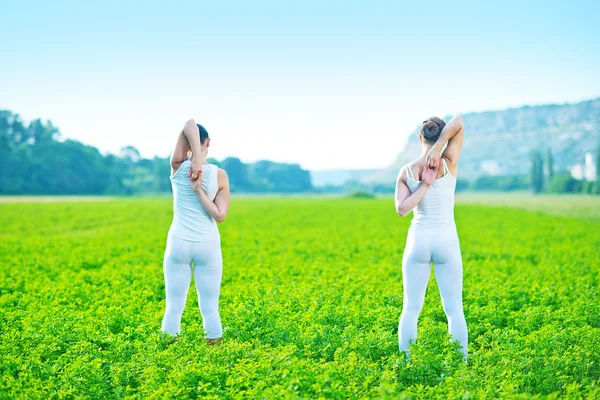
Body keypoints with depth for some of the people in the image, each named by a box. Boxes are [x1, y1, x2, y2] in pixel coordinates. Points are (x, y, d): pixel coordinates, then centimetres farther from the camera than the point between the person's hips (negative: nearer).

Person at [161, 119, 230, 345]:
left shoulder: (178, 167, -6)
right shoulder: (220, 175, -5)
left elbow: (189, 126, -11)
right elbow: (220, 216, -7)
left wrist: (195, 160, -19)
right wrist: (199, 190, -10)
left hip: (178, 244, 0)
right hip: (208, 245, 0)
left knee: (174, 307, 6)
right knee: (210, 309, 5)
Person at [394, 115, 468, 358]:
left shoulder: (406, 171, -4)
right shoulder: (449, 163, -8)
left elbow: (401, 209, -13)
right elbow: (458, 122, -8)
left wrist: (423, 186, -12)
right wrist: (438, 148, -16)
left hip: (418, 240, 1)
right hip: (446, 241, -1)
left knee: (411, 308, 7)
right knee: (454, 309, 6)